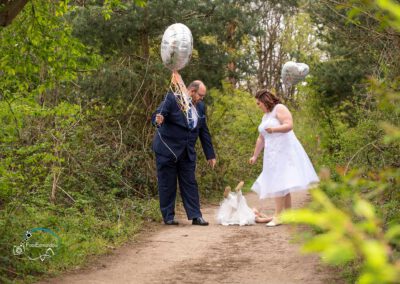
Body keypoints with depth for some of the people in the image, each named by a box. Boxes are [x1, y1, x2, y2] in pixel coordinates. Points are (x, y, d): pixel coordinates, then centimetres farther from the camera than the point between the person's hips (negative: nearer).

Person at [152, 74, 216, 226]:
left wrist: (210, 155, 12)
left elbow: (204, 132, 12)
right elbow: (156, 116, -20)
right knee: (167, 184, 2)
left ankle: (195, 216, 6)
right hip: (167, 149, -5)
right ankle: (168, 216, 11)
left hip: (187, 152, 5)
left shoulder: (200, 107, 5)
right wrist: (158, 120, -45)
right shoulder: (172, 99, -13)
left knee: (190, 183, 4)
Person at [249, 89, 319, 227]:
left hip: (284, 150, -9)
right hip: (273, 153, 9)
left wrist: (274, 129, -35)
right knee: (283, 184, 8)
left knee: (279, 183, -14)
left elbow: (289, 125, -20)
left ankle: (277, 216, -16)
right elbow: (261, 138, 23)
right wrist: (255, 156, 23)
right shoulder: (265, 116, 20)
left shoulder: (279, 108, -6)